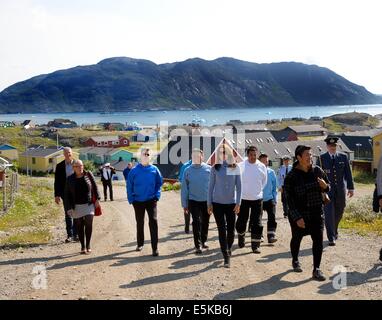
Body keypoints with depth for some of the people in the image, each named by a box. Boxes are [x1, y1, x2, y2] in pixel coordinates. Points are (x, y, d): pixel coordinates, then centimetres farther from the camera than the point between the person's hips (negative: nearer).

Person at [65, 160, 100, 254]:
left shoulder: (88, 175, 1)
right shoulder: (70, 179, 1)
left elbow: (95, 187, 7)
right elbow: (67, 194, 4)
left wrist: (97, 199, 0)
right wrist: (70, 207, -2)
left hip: (89, 204, -1)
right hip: (77, 206, 1)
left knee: (88, 223, -13)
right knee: (79, 227, 4)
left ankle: (88, 245, 1)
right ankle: (83, 246, 15)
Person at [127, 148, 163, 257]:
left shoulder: (154, 169, -3)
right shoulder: (134, 170, -5)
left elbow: (159, 183, 5)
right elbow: (129, 186, -1)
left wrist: (157, 195, -5)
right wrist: (131, 199, -5)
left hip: (151, 200, -1)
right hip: (138, 201, 1)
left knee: (153, 221, -12)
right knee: (140, 223, 15)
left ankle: (155, 248, -10)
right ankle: (140, 244, 33)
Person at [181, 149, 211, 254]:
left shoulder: (208, 169, -5)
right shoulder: (188, 171, -3)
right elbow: (184, 188, 0)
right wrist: (184, 204, 0)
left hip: (206, 201, 1)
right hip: (194, 201, -1)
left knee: (205, 222, 14)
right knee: (196, 222, -4)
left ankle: (203, 241, 34)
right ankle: (198, 245, 3)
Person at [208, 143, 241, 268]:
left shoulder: (235, 167, 0)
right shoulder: (215, 168, -1)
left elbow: (238, 186, 1)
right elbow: (211, 186, 3)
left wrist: (238, 202, -4)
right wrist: (209, 203, 0)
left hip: (231, 203, 1)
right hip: (217, 203, -1)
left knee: (231, 229, 7)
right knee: (222, 230, -2)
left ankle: (229, 249, 34)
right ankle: (226, 256, 4)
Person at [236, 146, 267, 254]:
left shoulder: (262, 167, -1)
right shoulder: (240, 166, -8)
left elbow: (264, 181, 12)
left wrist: (258, 190, 7)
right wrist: (241, 191, 1)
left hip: (257, 198, 1)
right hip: (243, 198, -1)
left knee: (257, 223, -2)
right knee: (241, 222, 10)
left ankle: (255, 245, 6)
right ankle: (241, 237, 38)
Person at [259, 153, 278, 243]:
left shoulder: (271, 172, 2)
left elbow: (274, 186, 9)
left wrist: (275, 199, 4)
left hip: (269, 199, 1)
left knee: (272, 218, -10)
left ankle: (271, 236, -11)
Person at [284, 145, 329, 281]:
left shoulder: (317, 170, 0)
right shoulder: (291, 177, -13)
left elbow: (328, 187, 13)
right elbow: (289, 199, -14)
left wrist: (325, 186, -12)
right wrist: (297, 217, -20)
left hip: (317, 212, 3)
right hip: (298, 214, -3)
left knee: (318, 239, -5)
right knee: (297, 238, 15)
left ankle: (316, 269, 2)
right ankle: (295, 261, 41)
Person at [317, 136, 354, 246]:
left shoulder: (343, 157, 6)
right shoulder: (321, 158, 1)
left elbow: (348, 173, 7)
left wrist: (351, 187, 3)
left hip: (341, 190, 3)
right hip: (327, 190, -3)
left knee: (339, 213, 13)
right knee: (329, 214, -8)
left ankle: (334, 231, 38)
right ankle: (331, 238, -5)